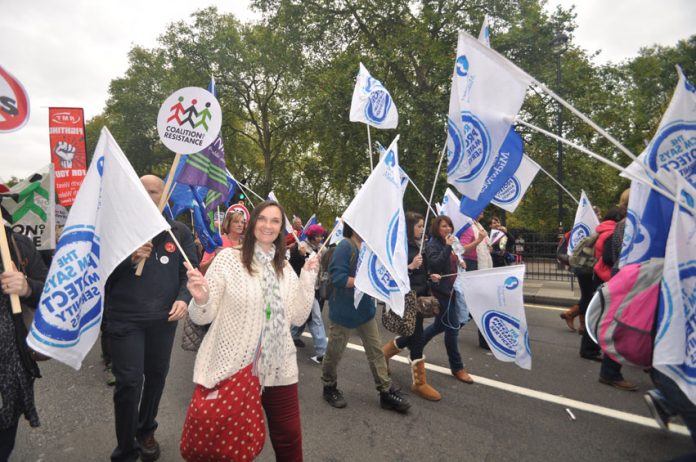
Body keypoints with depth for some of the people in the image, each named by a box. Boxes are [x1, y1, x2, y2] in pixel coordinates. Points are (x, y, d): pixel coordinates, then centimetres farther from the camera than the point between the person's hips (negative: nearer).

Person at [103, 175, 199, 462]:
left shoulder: (179, 233, 4)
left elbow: (190, 270, 4)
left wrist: (183, 298, -12)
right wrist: (130, 258, -20)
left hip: (163, 319, 3)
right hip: (125, 318, -2)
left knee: (156, 376, 16)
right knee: (129, 383, -2)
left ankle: (146, 432, 40)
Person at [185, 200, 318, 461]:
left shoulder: (285, 268, 5)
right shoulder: (228, 257, -8)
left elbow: (298, 317, 4)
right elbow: (202, 317, -7)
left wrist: (308, 278, -3)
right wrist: (200, 300, -28)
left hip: (279, 370, 4)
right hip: (234, 369, -3)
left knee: (289, 439, 14)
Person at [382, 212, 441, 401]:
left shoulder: (417, 245, 10)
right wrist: (410, 266, -26)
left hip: (420, 296, 8)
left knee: (413, 335, 16)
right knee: (416, 336, -2)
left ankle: (382, 355, 37)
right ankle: (419, 382, 11)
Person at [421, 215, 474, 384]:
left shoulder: (450, 243, 13)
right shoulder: (433, 244, -12)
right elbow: (435, 264, -27)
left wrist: (460, 262, 4)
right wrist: (448, 247, -27)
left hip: (450, 289, 9)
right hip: (441, 290, -9)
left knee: (440, 325, 17)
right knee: (452, 327, -4)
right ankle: (457, 367, 9)